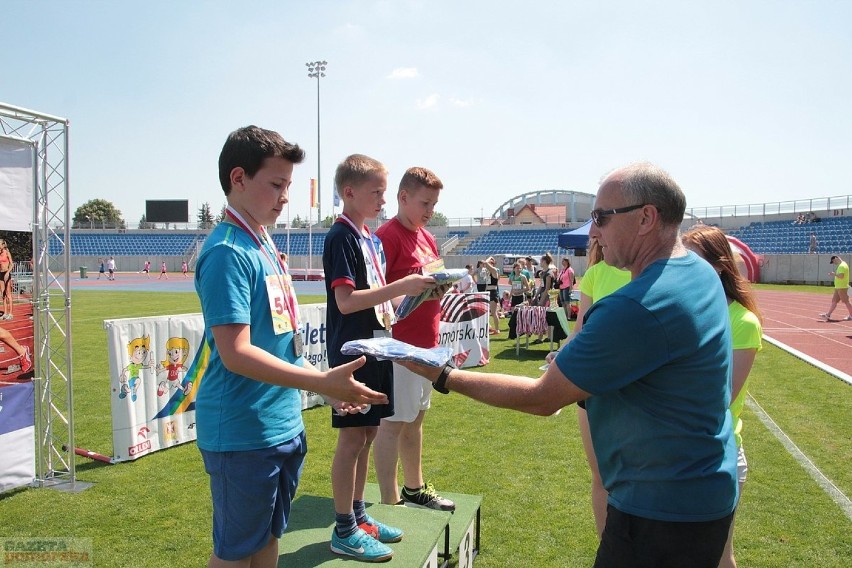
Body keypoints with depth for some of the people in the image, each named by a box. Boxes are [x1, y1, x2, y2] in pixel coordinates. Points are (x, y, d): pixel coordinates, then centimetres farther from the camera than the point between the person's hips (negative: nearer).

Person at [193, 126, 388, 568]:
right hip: (242, 434, -9)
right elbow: (235, 354, -25)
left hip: (283, 426, 9)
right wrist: (322, 383, -28)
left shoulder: (263, 243, 10)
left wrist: (328, 382, 16)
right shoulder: (227, 252, -18)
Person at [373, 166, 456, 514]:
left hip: (426, 343, 9)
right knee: (393, 422, 0)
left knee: (416, 417, 18)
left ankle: (414, 488, 32)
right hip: (401, 345, -9)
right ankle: (390, 502, 10)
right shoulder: (387, 236, -13)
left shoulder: (426, 237, 14)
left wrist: (440, 286, 3)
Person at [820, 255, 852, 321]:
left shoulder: (842, 266, -16)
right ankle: (828, 315, 10)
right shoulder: (840, 265, 16)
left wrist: (834, 274, -12)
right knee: (834, 301, 9)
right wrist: (834, 274, 10)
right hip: (838, 287, 11)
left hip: (842, 287, -11)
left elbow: (841, 276, -26)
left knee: (846, 301, -3)